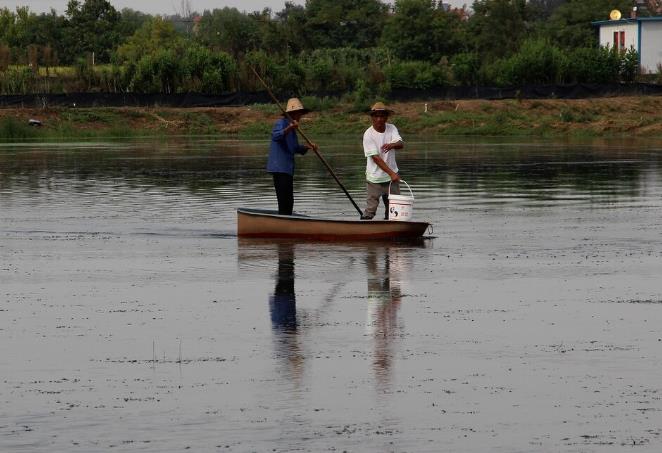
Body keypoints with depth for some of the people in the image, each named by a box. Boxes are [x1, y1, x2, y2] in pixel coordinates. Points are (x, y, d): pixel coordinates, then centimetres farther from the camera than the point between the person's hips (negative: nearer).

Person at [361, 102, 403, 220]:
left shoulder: (391, 129, 0)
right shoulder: (368, 135, -13)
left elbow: (401, 144, -15)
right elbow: (376, 158, -18)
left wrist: (392, 145, -40)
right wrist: (391, 173, -25)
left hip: (392, 176, 4)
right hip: (375, 178, -4)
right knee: (370, 209, -7)